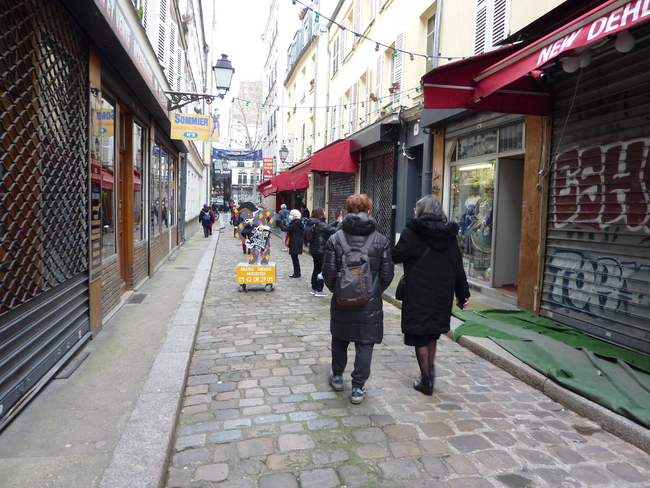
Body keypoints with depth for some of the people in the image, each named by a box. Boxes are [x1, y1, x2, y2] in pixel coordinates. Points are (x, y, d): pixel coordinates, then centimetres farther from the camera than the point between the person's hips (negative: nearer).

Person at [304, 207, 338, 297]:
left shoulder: (311, 224, 8)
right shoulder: (320, 224, -20)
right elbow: (333, 230, -24)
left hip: (313, 249, 9)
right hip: (321, 251, -9)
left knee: (316, 269, 18)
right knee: (322, 270, 1)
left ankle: (314, 288, 24)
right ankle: (319, 291, 5)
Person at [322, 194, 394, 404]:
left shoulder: (335, 238, -7)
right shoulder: (380, 240, -4)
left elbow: (329, 273, -7)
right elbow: (387, 274, -2)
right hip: (371, 302, -1)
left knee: (339, 339, 21)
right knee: (365, 344, 8)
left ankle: (337, 376, 37)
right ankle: (358, 388, 14)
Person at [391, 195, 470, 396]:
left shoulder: (412, 233, -9)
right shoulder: (450, 234, 6)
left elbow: (395, 256, -9)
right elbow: (458, 266, 8)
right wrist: (463, 293, 14)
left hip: (418, 294, -5)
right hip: (442, 294, 5)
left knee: (420, 336, 7)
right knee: (433, 332, 24)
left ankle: (426, 381, 15)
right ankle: (430, 369, 23)